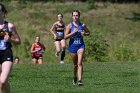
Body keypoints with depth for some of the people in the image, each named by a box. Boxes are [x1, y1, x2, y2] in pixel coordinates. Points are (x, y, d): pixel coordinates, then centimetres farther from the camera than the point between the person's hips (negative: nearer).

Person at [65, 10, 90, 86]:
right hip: (72, 46, 0)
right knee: (75, 64, 12)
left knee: (79, 63, -14)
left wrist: (84, 34, -4)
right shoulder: (70, 26, -3)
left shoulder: (82, 25, 2)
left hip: (80, 45, 0)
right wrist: (73, 32, -20)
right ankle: (75, 78, 36)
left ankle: (80, 80, -21)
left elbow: (88, 32, 18)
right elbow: (65, 37, -8)